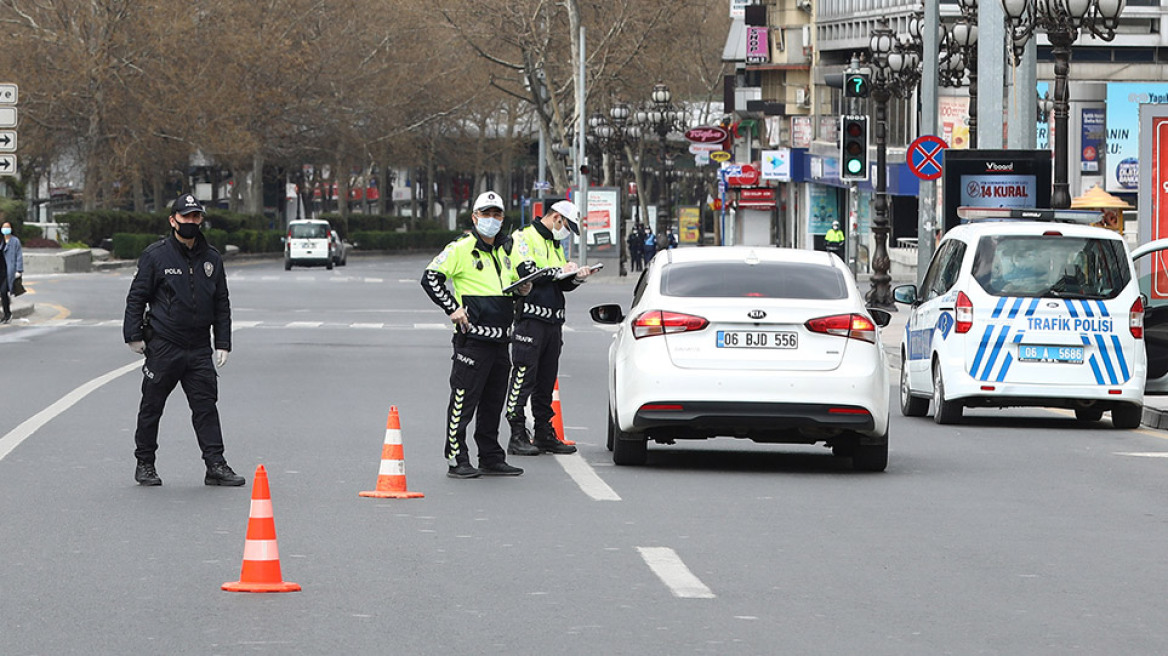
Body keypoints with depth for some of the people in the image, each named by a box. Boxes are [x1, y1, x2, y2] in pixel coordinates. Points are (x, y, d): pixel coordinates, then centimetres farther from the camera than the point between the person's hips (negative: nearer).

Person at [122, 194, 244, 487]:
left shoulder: (211, 258, 10)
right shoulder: (155, 255, -3)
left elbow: (222, 305, 15)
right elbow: (137, 296, 0)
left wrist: (223, 343, 10)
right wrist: (134, 335, -6)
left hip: (199, 348, 3)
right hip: (163, 345, -3)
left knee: (206, 405, -1)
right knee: (152, 407, 5)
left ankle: (216, 465, -1)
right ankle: (145, 464, 17)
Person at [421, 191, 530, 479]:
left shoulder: (504, 252, 17)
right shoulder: (460, 249, -6)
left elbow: (512, 282, 31)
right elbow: (430, 278, -10)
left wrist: (523, 288, 8)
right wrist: (452, 308, -15)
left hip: (500, 339, 8)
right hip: (472, 338, -7)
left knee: (493, 402, 13)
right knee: (464, 401, -6)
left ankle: (492, 459, 20)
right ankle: (456, 460, -2)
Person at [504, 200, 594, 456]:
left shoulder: (554, 245, 23)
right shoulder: (523, 238, -4)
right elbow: (527, 273, -19)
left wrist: (576, 277, 0)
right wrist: (559, 271, -12)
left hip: (552, 321, 8)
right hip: (530, 319, -8)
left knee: (546, 382, 11)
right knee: (523, 379, -7)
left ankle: (545, 435, 15)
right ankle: (517, 437, -6)